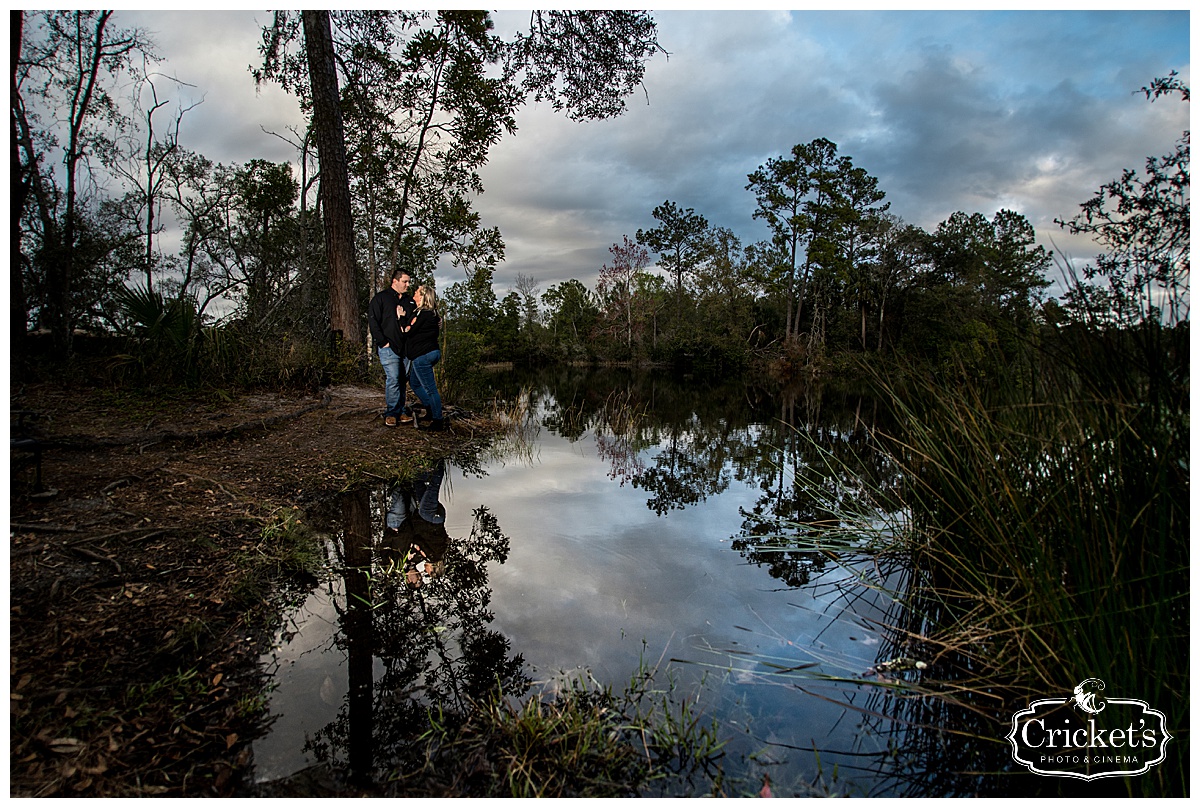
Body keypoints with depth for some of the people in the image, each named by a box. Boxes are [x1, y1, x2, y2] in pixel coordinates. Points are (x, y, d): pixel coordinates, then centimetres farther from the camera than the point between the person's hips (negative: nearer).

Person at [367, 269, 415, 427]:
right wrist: (383, 342, -10)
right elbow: (373, 321, -4)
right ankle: (392, 412, -3)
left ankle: (401, 411, 12)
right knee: (393, 379, -11)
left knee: (402, 379, 7)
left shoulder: (410, 300, 16)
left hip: (406, 347, 5)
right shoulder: (381, 298, 1)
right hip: (389, 347, -5)